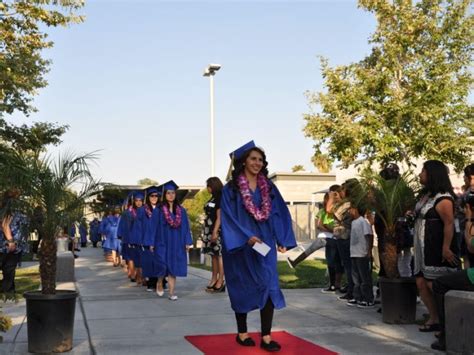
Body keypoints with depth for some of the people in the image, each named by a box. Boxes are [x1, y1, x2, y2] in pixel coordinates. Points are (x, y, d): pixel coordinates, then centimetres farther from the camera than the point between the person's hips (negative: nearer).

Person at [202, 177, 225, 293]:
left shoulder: (220, 198, -10)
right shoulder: (213, 198, 16)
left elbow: (219, 217, -16)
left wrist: (215, 232, -20)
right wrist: (211, 232, 17)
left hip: (218, 231, -9)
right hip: (211, 230, 9)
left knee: (219, 254, -7)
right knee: (214, 255, 10)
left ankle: (221, 282, -5)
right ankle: (214, 279, 15)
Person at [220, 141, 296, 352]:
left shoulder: (269, 187, 9)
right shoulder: (231, 188, -4)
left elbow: (280, 214, 6)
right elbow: (228, 217, -10)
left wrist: (282, 240, -4)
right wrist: (246, 237, -20)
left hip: (265, 245, 3)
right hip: (240, 245, -3)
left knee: (269, 287, -5)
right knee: (242, 288, 6)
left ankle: (266, 337, -1)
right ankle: (242, 333, 20)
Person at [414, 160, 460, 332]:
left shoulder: (442, 198, -15)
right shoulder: (425, 195, 15)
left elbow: (449, 223, -21)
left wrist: (446, 248, -24)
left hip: (437, 248, -9)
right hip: (423, 248, 9)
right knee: (421, 283, 8)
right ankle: (434, 318, 18)